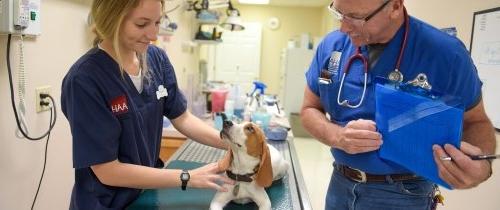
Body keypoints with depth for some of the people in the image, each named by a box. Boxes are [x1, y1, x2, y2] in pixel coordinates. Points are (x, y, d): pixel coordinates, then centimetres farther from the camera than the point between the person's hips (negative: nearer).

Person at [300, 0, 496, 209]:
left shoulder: (445, 53, -17)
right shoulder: (331, 45, -7)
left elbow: (475, 121, -4)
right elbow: (309, 110, 1)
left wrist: (482, 163, -26)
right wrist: (337, 136, -20)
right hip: (340, 183, 4)